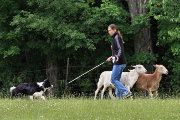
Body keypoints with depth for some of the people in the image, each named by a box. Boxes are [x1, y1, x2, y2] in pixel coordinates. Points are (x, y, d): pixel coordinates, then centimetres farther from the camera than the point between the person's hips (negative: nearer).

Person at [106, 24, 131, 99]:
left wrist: (118, 56, -43)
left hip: (119, 62, -10)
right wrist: (111, 57, 38)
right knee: (117, 80, 11)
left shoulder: (116, 38, -12)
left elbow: (120, 49, -24)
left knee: (113, 79, -11)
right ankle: (118, 97, 10)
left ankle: (126, 92, -17)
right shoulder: (115, 38, 18)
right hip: (118, 62, 10)